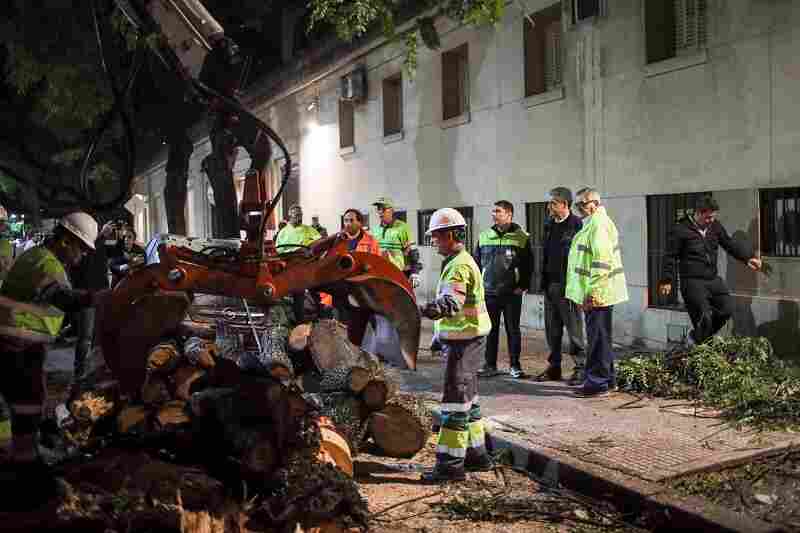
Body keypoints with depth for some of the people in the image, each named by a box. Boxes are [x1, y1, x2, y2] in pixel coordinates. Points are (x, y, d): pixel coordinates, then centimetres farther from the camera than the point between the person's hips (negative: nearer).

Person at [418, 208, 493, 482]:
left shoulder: (459, 266, -19)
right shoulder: (459, 261, 16)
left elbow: (451, 302, -36)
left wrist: (422, 310, -51)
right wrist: (440, 335, 28)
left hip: (464, 341, -11)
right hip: (464, 338, 11)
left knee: (455, 401, -7)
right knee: (467, 398, 18)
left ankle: (450, 463, -1)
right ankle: (476, 453, 29)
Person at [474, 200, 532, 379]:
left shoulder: (521, 237, -1)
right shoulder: (484, 236, 7)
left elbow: (527, 265, 1)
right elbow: (477, 262, 12)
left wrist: (523, 285, -5)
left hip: (512, 293, -2)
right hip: (489, 292, 2)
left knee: (513, 330, 6)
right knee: (491, 330, 8)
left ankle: (515, 366, 15)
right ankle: (490, 365, 16)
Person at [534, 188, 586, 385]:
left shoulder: (577, 225, -10)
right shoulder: (549, 225, 14)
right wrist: (543, 281, 13)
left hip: (568, 286, -7)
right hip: (550, 285, 8)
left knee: (574, 329, 0)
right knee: (552, 329, 12)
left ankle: (581, 368, 9)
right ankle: (554, 367, 22)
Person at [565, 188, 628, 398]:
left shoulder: (598, 224, -15)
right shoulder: (592, 223, 19)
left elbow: (601, 261, -22)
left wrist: (592, 293, -22)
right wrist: (584, 294, 24)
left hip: (597, 293, -11)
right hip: (596, 292, 11)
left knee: (597, 338, -4)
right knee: (601, 337, 17)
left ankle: (597, 383, 2)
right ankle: (607, 379, 26)